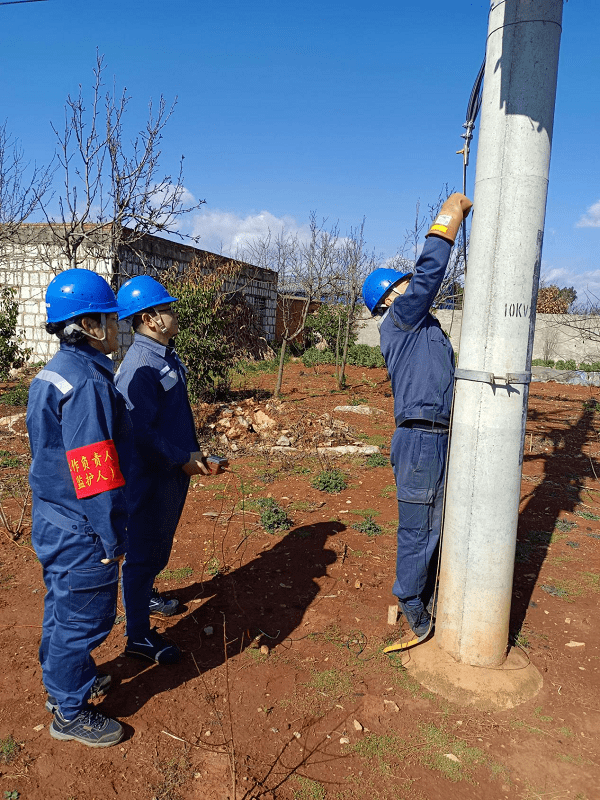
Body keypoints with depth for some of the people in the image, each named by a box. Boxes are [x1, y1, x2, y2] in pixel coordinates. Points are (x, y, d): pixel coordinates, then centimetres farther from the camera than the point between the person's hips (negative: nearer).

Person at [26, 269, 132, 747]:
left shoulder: (52, 374, 7)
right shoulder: (88, 383, -26)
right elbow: (96, 473, -26)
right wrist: (113, 539, -18)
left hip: (54, 522, 10)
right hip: (82, 533, -10)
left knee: (63, 607, 25)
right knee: (83, 617, 8)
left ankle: (64, 681, 46)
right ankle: (70, 713, 27)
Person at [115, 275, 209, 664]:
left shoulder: (168, 355, 7)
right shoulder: (140, 365, -24)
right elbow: (139, 431, -27)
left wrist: (192, 452, 13)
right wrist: (182, 458, -21)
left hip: (174, 471, 9)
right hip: (150, 475, -9)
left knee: (160, 541, 25)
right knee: (144, 548, 3)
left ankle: (145, 593, 47)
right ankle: (139, 634, 16)